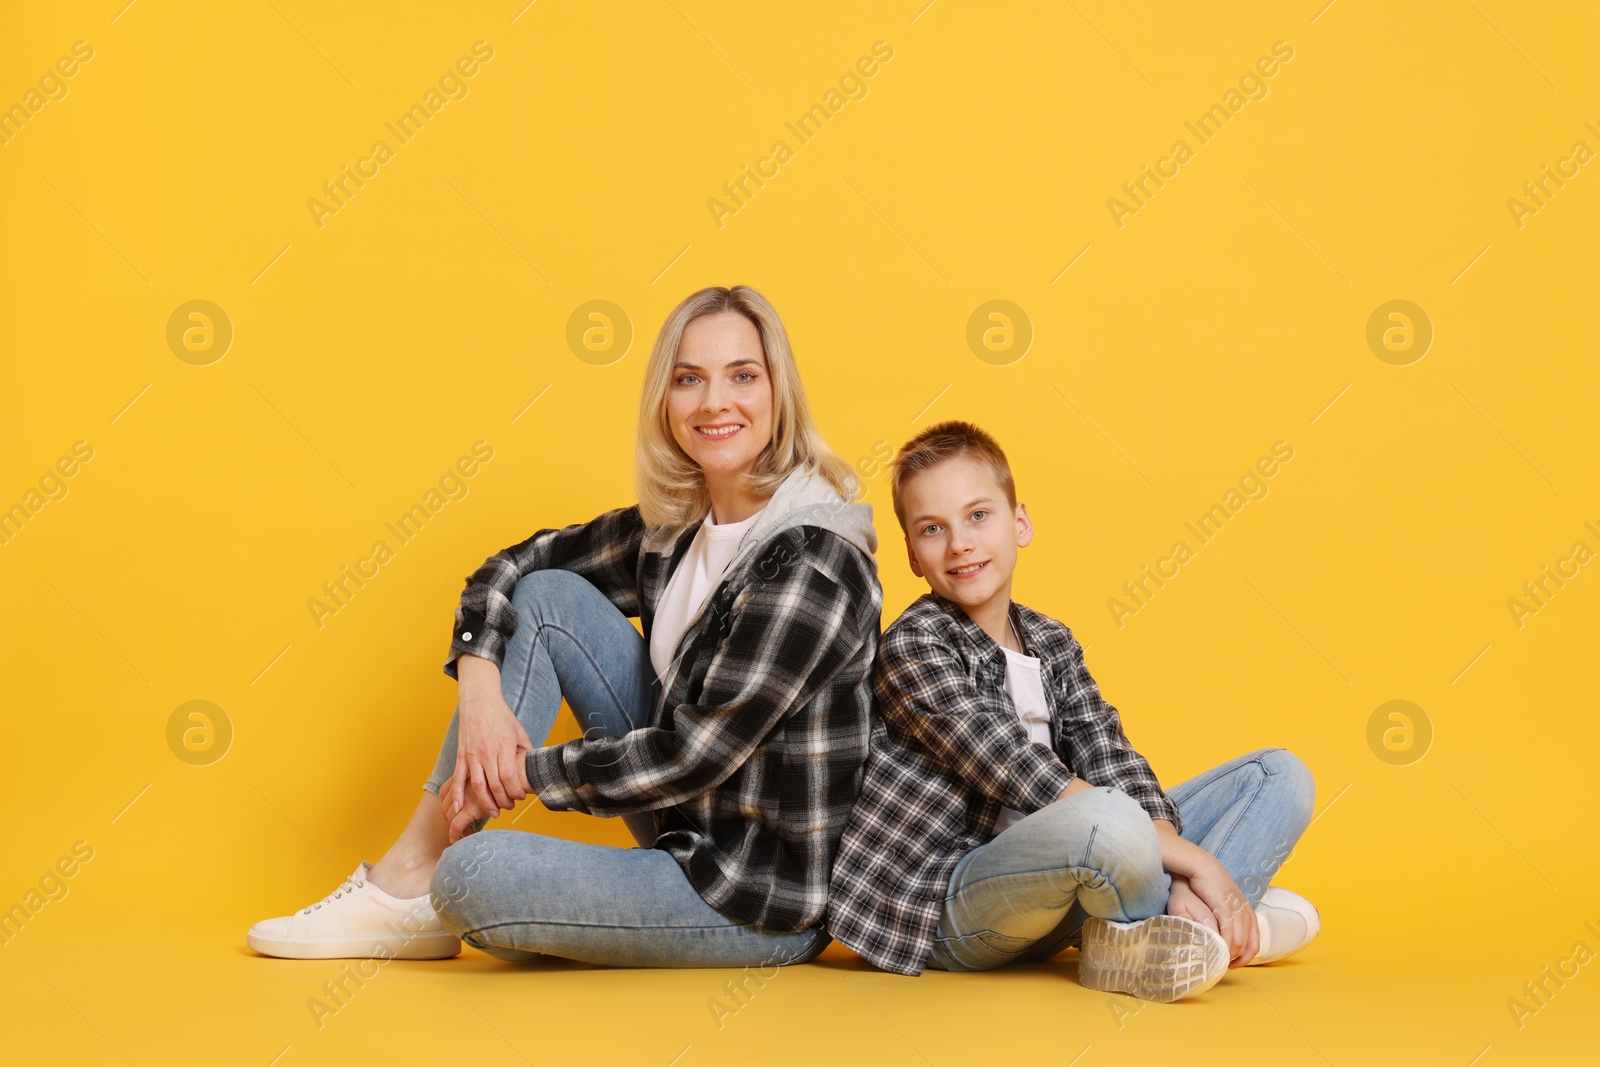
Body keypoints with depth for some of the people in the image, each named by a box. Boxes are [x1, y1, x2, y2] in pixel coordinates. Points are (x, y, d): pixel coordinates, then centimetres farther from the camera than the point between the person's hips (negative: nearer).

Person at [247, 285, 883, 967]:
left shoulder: (812, 559, -22)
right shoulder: (676, 524, 2)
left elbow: (696, 755, -24)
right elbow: (514, 564, 10)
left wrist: (524, 771, -13)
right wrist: (480, 688, -8)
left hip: (760, 903, -8)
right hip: (685, 828, 8)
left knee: (474, 874, -26)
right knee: (546, 596, 0)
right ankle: (407, 879, 2)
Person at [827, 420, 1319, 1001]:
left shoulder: (1051, 643, 11)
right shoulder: (912, 649, -12)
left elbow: (1112, 764, 0)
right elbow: (1029, 779, -21)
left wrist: (1180, 878, -19)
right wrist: (1193, 860, -23)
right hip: (949, 909, -8)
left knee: (1281, 777, 6)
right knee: (1106, 822, -41)